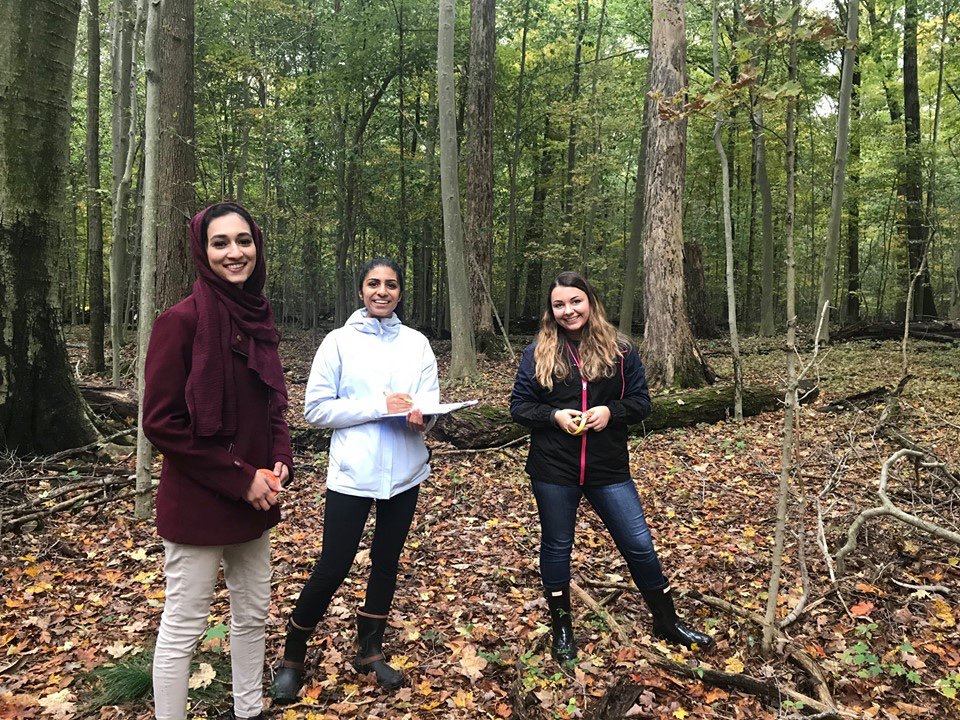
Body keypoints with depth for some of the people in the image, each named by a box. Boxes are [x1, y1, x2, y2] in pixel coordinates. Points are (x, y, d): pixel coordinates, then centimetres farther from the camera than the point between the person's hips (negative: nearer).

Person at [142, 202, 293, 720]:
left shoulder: (257, 319, 6)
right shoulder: (182, 320, -15)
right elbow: (161, 421, -18)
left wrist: (280, 461, -3)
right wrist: (240, 479, -17)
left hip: (254, 499, 7)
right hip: (197, 503, -7)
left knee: (252, 614, 19)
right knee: (183, 628, 7)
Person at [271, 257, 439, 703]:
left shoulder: (417, 343, 4)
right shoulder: (339, 342, -4)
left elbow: (432, 406, 0)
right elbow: (315, 409, -9)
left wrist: (418, 415, -24)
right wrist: (379, 406, -18)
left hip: (405, 472, 4)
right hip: (352, 474, -3)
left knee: (386, 562, 15)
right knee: (332, 569, 1)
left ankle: (369, 650, 35)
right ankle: (292, 657, 24)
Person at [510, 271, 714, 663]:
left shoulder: (619, 349, 0)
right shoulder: (537, 352, -1)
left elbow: (641, 400, 4)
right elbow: (519, 405, 1)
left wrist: (611, 412, -16)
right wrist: (554, 415, -17)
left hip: (608, 468, 1)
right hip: (553, 469, 0)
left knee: (639, 545, 7)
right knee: (556, 546, 13)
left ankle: (667, 622, 28)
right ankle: (562, 627, 32)